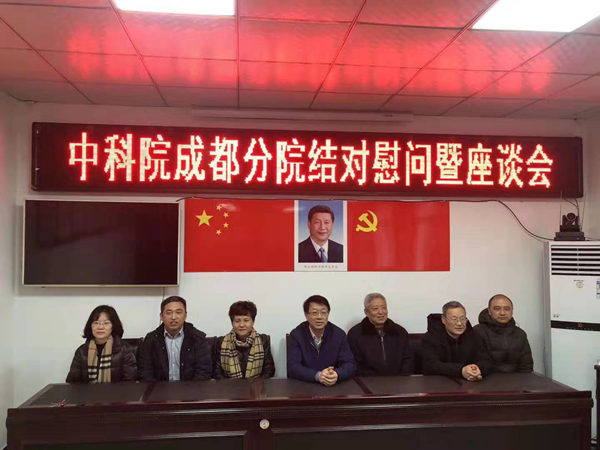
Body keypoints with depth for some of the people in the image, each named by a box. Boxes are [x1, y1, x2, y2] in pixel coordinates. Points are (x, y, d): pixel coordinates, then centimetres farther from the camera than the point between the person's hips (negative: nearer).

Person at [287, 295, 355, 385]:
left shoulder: (339, 334, -1)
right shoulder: (296, 335, -6)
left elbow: (349, 364, -4)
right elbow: (292, 367, -12)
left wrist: (336, 375, -25)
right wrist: (317, 376, -26)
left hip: (334, 386, 2)